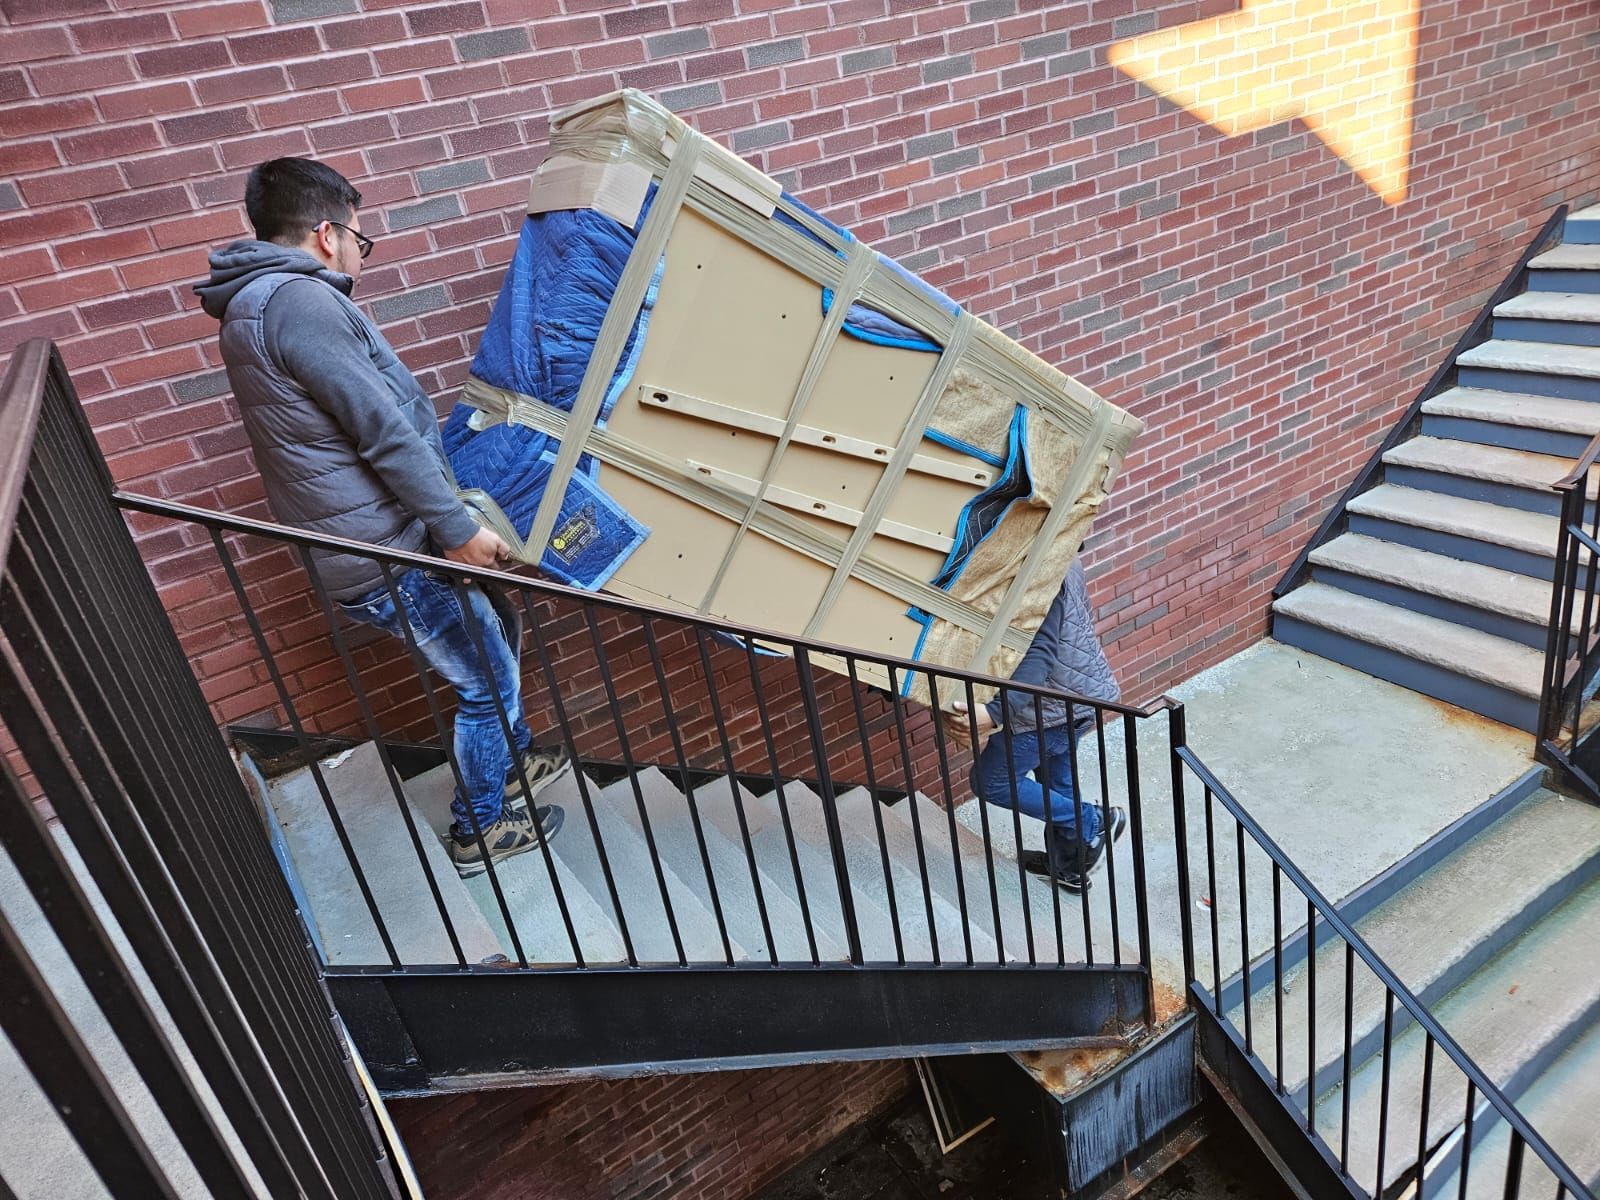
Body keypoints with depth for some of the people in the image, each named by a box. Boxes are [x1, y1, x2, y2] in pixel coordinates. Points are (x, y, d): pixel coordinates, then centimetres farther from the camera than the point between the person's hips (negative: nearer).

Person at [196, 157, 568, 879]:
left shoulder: (252, 306, 14)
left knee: (497, 625, 26)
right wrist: (457, 529, -18)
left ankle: (512, 758, 45)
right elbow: (385, 432, -23)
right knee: (487, 682, 7)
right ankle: (479, 830, 25)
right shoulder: (300, 301, -20)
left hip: (359, 542, 10)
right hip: (390, 559, -10)